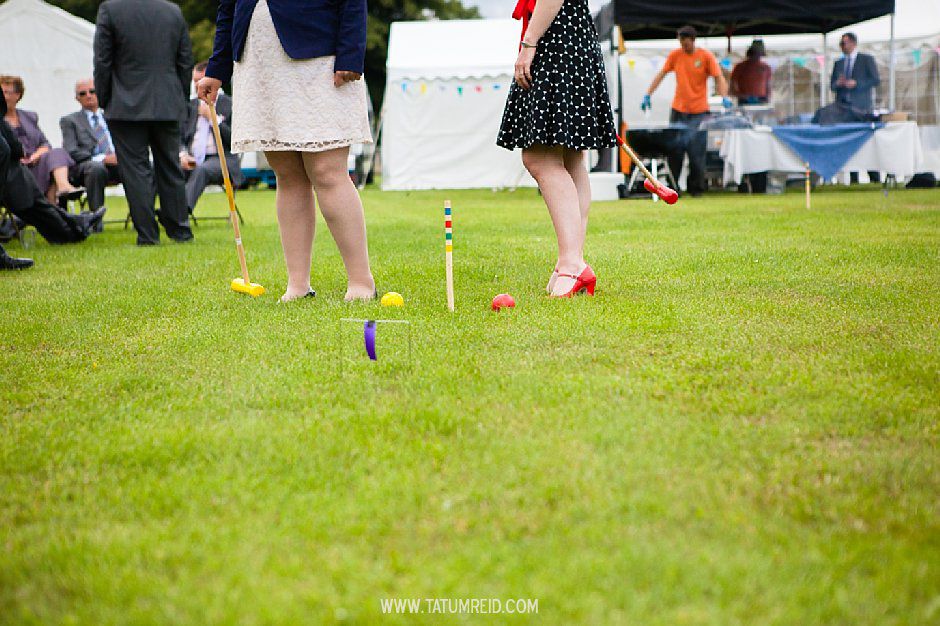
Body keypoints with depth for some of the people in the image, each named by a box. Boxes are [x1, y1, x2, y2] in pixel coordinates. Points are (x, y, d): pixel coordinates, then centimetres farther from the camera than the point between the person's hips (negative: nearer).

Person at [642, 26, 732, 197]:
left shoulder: (706, 56, -2)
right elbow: (661, 75, 8)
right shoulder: (675, 55, 5)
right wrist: (648, 94, -1)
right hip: (678, 110, 2)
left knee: (697, 151, -3)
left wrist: (724, 97, -23)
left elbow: (719, 78, -6)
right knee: (674, 150, 1)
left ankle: (696, 187, 8)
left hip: (699, 111, -2)